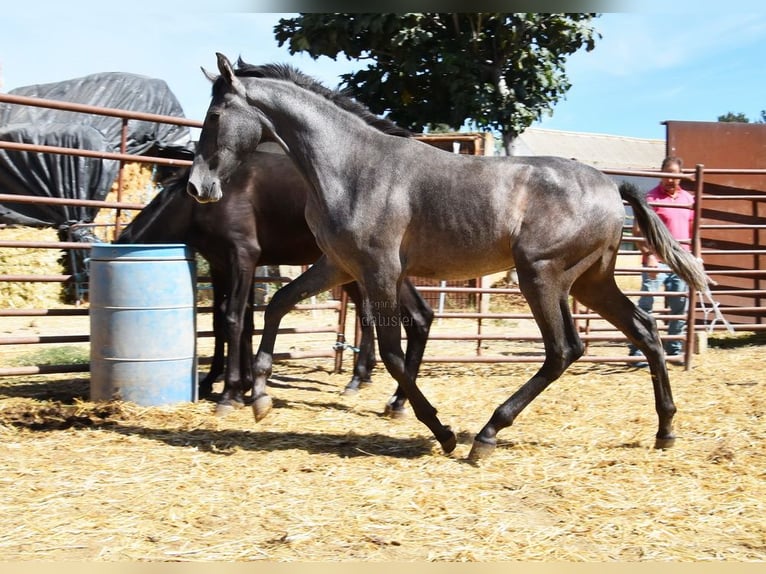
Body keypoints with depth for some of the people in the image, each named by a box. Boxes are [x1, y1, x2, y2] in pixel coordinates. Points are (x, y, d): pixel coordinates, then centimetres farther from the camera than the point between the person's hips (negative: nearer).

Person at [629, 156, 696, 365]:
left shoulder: (688, 198, 13)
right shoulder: (651, 198, -5)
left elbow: (693, 230, 22)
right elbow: (637, 231, -10)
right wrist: (648, 255, -20)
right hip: (656, 263, -6)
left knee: (680, 309, 11)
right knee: (646, 306, -7)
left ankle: (675, 349, 22)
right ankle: (637, 351, -3)